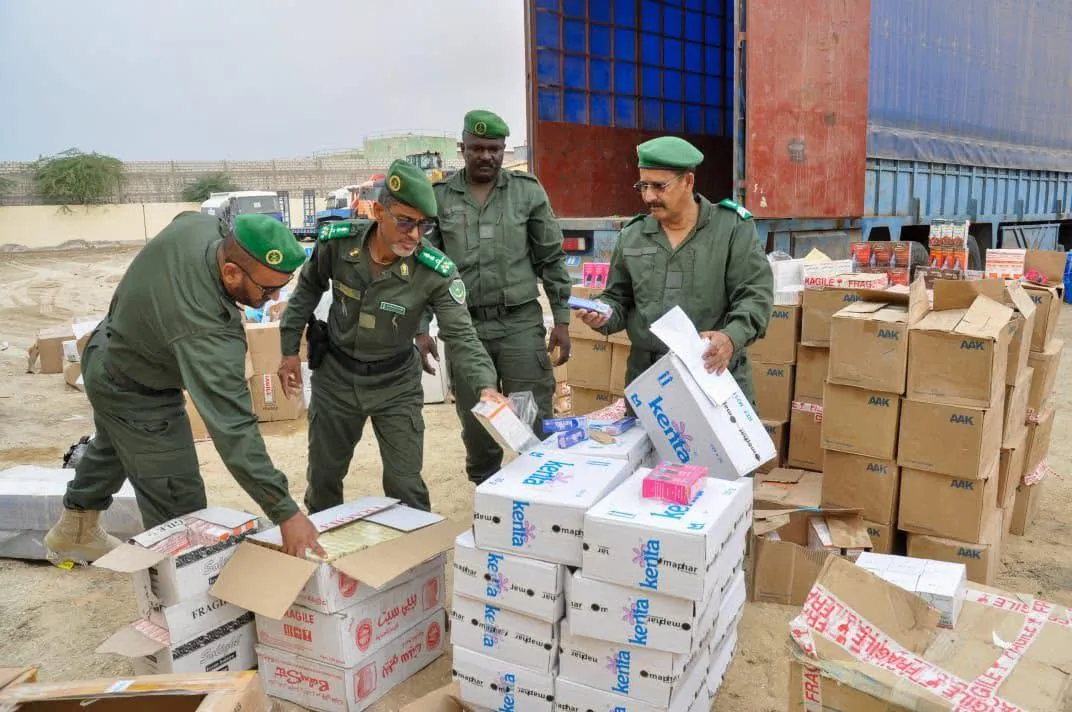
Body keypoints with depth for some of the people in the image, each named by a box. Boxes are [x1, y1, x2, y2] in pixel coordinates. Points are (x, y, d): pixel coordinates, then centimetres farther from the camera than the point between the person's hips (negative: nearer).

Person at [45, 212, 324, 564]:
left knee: (112, 446, 34)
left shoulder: (200, 224, -23)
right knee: (178, 505, -1)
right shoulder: (208, 333, -45)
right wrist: (285, 512, -43)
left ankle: (75, 530, 59)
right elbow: (232, 428, -45)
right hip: (136, 396, -10)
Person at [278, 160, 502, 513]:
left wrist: (486, 387, -43)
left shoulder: (436, 272, -25)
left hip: (396, 382, -2)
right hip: (335, 375, 2)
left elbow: (461, 335, -26)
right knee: (323, 476, 18)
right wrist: (290, 349, 3)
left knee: (405, 485, -1)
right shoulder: (336, 241, -18)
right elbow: (308, 289, 1)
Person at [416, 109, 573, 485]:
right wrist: (421, 327, -1)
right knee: (475, 427, 10)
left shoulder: (528, 191, 2)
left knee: (535, 423, 1)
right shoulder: (439, 197, 2)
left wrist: (562, 319, 1)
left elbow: (551, 258, 5)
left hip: (521, 322, -1)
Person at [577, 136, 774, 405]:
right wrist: (604, 315, -5)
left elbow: (755, 293, -7)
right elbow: (619, 300, 18)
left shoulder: (733, 227, 0)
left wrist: (732, 337, -24)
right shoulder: (631, 237, 10)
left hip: (717, 375, -2)